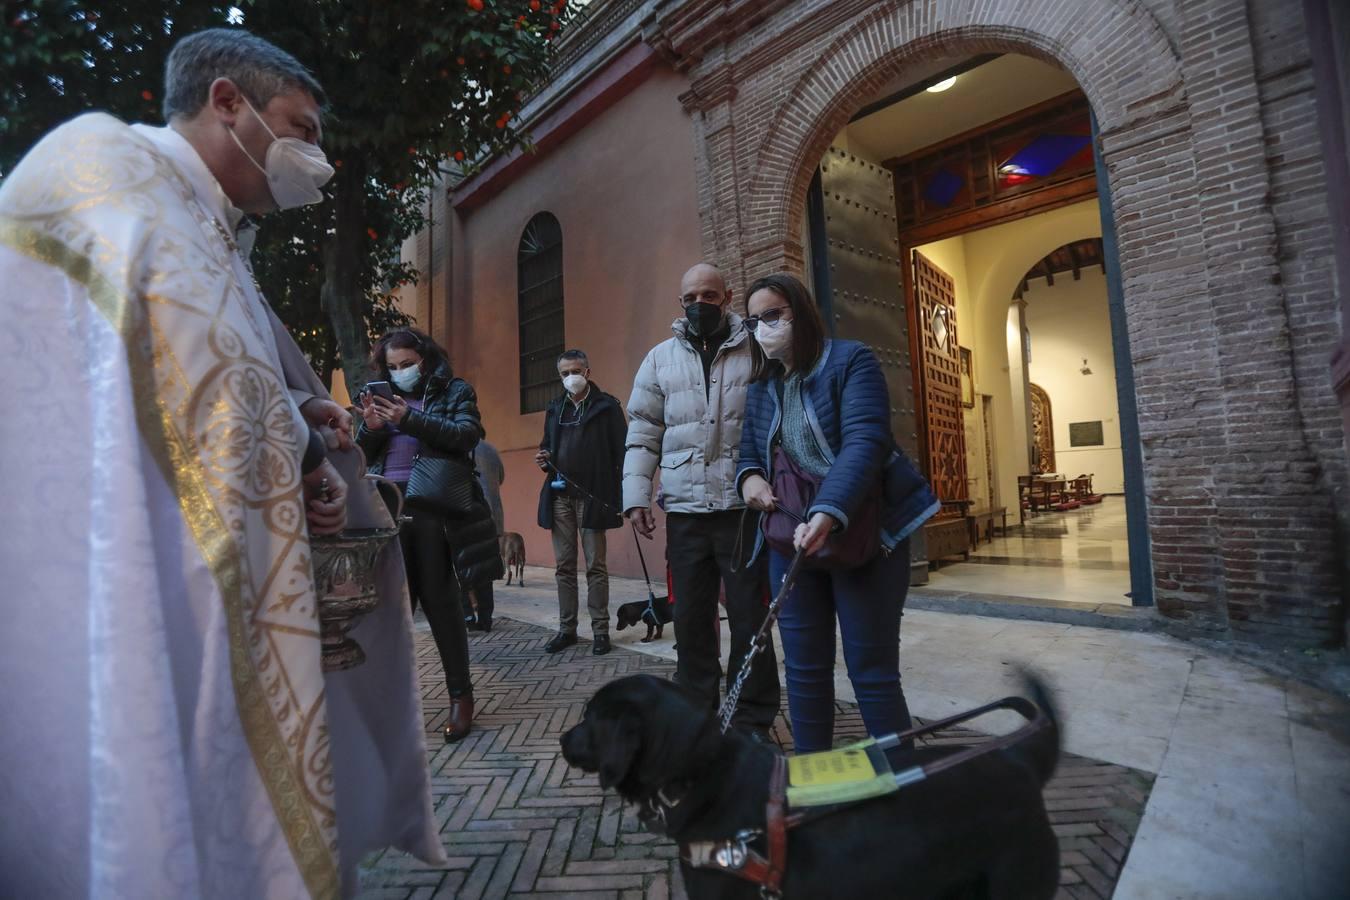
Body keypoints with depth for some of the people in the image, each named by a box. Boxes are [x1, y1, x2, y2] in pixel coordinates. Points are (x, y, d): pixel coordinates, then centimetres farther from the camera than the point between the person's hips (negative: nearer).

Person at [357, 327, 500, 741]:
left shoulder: (455, 391, 8)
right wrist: (370, 428, -5)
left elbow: (466, 435, -9)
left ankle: (461, 694, 13)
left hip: (434, 510, -4)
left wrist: (409, 419, -16)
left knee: (440, 601, 1)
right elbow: (360, 455, 16)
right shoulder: (382, 396, 19)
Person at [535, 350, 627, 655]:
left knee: (595, 566, 1)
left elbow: (621, 451, -5)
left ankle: (600, 630, 10)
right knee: (564, 566, 9)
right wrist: (544, 458, 0)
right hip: (559, 497, 5)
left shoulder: (606, 406, -1)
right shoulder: (554, 408, 15)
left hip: (592, 497, -5)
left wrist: (623, 494, -13)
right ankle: (567, 628, 19)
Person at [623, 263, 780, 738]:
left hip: (745, 508, -2)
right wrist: (636, 494, 2)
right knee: (691, 619, 10)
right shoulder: (661, 358, 11)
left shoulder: (757, 352, 4)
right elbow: (643, 433, 11)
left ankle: (752, 721, 22)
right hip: (685, 512, 3)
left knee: (750, 619, 5)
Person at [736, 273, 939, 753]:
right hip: (790, 540, 5)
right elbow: (748, 453, 18)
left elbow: (865, 441, -20)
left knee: (872, 671, 2)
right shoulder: (760, 388, 12)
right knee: (804, 670, 10)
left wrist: (828, 514, -36)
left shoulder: (850, 361, -6)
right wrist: (749, 477, -7)